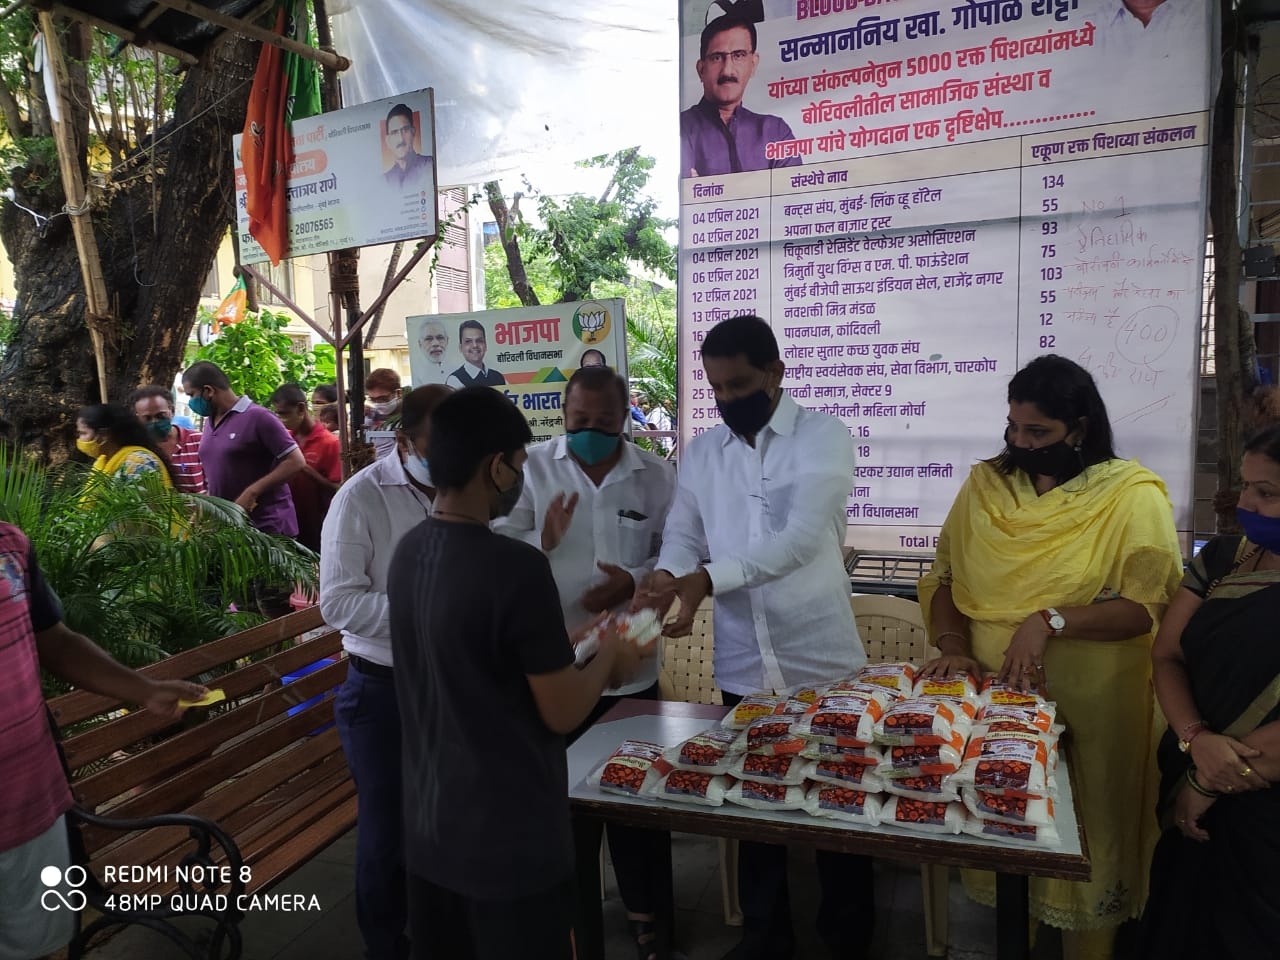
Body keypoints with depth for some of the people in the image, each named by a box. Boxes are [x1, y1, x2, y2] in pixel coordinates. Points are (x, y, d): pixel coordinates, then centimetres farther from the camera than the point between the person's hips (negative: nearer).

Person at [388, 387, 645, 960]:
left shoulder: (408, 553, -2)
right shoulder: (515, 568, -26)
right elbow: (563, 714, -18)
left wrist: (568, 648, 13)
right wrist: (608, 657, 0)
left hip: (429, 829, 7)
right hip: (509, 840, -7)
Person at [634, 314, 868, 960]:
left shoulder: (824, 437, -10)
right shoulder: (701, 452, 6)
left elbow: (802, 538, -22)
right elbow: (681, 534, 3)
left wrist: (706, 579, -31)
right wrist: (666, 577, -21)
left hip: (821, 659, -3)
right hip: (741, 665, 4)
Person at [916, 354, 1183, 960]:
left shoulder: (1132, 494, -6)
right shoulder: (985, 485, 5)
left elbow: (1153, 605, -14)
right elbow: (942, 577, 5)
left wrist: (1051, 620, -24)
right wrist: (953, 647, -11)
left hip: (1090, 710, -3)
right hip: (990, 699, 4)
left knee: (1084, 841, 9)